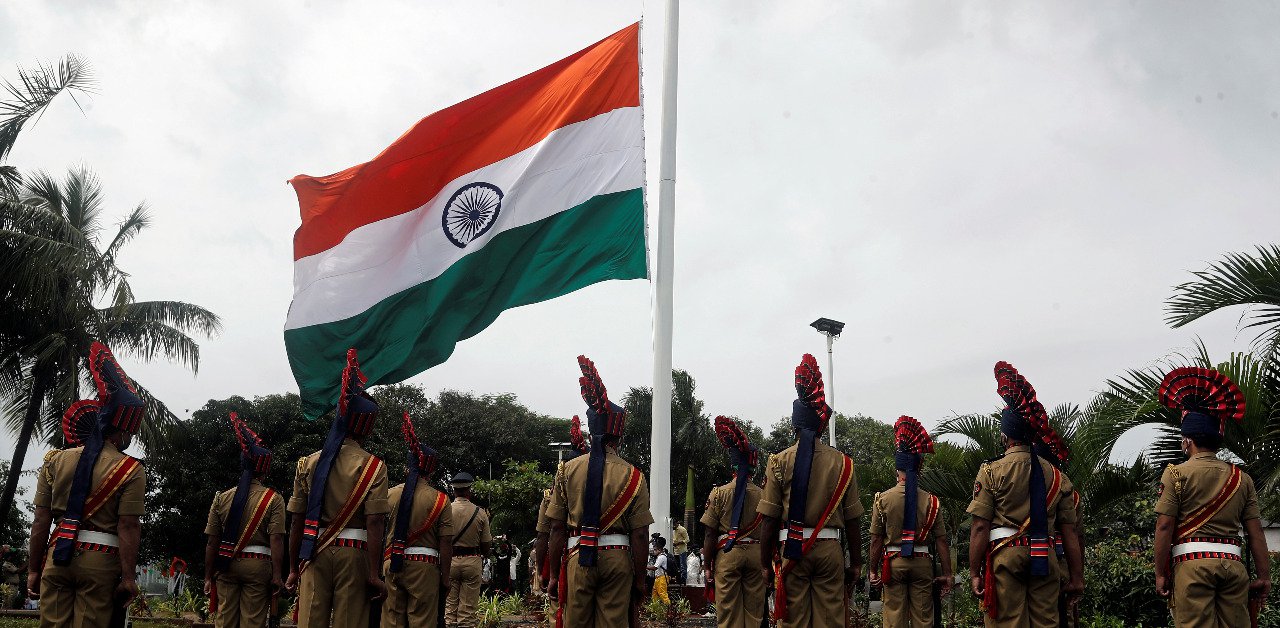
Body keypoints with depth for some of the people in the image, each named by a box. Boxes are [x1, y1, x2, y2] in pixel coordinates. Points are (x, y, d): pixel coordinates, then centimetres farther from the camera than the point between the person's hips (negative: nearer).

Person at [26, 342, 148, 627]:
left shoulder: (55, 461, 7)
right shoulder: (131, 470, -5)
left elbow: (40, 521, 5)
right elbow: (128, 527, -10)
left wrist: (33, 570, 11)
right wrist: (128, 577, -8)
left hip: (57, 556, 3)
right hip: (101, 561, -3)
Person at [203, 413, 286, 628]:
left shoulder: (222, 498, 6)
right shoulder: (274, 499, -3)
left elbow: (212, 542, 6)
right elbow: (276, 540, -11)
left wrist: (208, 576, 11)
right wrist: (277, 575, -10)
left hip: (226, 566, 3)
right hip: (258, 566, -3)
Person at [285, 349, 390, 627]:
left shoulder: (309, 463, 6)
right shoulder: (372, 466, -5)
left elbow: (297, 521, 7)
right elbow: (375, 523, -11)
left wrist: (294, 568, 14)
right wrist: (375, 574, -9)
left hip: (315, 553, 3)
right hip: (354, 554, -3)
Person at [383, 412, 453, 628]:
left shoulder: (390, 494, 5)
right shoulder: (440, 500, -3)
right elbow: (446, 543, -5)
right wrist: (445, 577, 2)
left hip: (391, 564, 3)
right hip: (424, 566, -3)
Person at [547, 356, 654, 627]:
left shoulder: (569, 470, 2)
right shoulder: (633, 476, -2)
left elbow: (557, 528, 2)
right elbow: (639, 535, -4)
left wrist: (554, 574, 8)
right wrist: (640, 579, 5)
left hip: (578, 556, 1)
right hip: (617, 557, -1)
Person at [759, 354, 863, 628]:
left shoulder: (779, 462, -1)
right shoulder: (842, 463, 2)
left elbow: (769, 519, -3)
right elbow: (852, 521, 3)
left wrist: (765, 563, 5)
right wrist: (856, 563, 11)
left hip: (793, 549, -1)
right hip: (830, 550, 1)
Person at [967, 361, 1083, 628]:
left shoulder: (991, 471, -3)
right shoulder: (1057, 476, 8)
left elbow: (980, 528, -7)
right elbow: (1069, 532, 7)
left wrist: (976, 573, -4)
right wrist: (1076, 577, 11)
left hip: (1005, 557, -3)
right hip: (1045, 560, 4)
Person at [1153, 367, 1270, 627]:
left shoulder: (1176, 474, -1)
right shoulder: (1242, 478, 11)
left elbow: (1164, 527, -6)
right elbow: (1255, 531, 7)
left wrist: (1160, 574, -1)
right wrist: (1264, 576, 10)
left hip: (1192, 564, -4)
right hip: (1233, 564, 4)